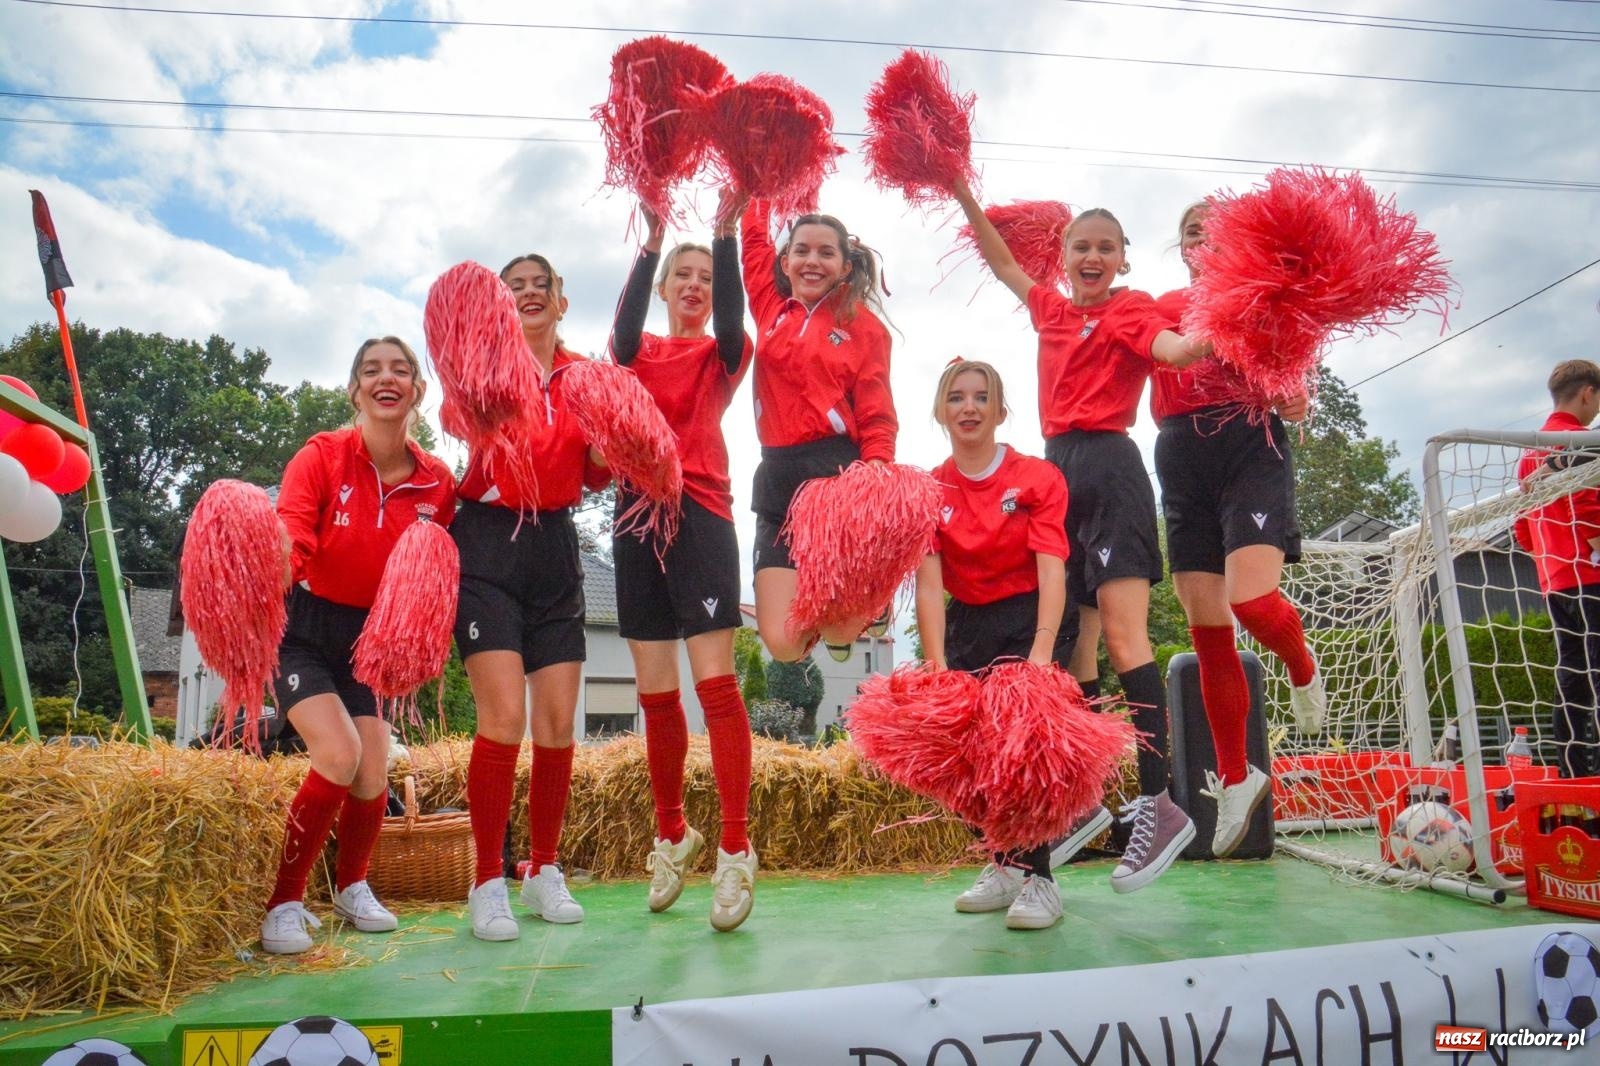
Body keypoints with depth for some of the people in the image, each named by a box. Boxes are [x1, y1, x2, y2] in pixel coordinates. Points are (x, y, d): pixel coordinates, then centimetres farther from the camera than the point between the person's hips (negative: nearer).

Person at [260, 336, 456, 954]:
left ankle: (352, 888, 30)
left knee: (374, 774, -1)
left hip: (369, 638, 4)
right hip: (301, 632, -3)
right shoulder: (322, 456, -14)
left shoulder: (437, 482, -5)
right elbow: (288, 537, -28)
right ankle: (284, 901, 1)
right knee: (340, 753, -21)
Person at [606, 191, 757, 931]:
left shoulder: (723, 355, 11)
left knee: (715, 683, -12)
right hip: (637, 514, 3)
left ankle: (736, 851, -7)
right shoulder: (636, 352, 17)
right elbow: (624, 328, -6)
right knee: (655, 694, 6)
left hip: (701, 515, -3)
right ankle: (672, 835, 22)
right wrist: (651, 242, -17)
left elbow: (731, 317, -11)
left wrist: (726, 233, -20)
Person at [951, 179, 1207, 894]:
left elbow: (1171, 347, -19)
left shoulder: (1130, 309, 2)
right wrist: (964, 195, 31)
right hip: (1057, 469, 7)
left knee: (1122, 638, -15)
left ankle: (1158, 803, -14)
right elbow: (1002, 262, 33)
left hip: (1108, 467, -7)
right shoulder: (1052, 310, 20)